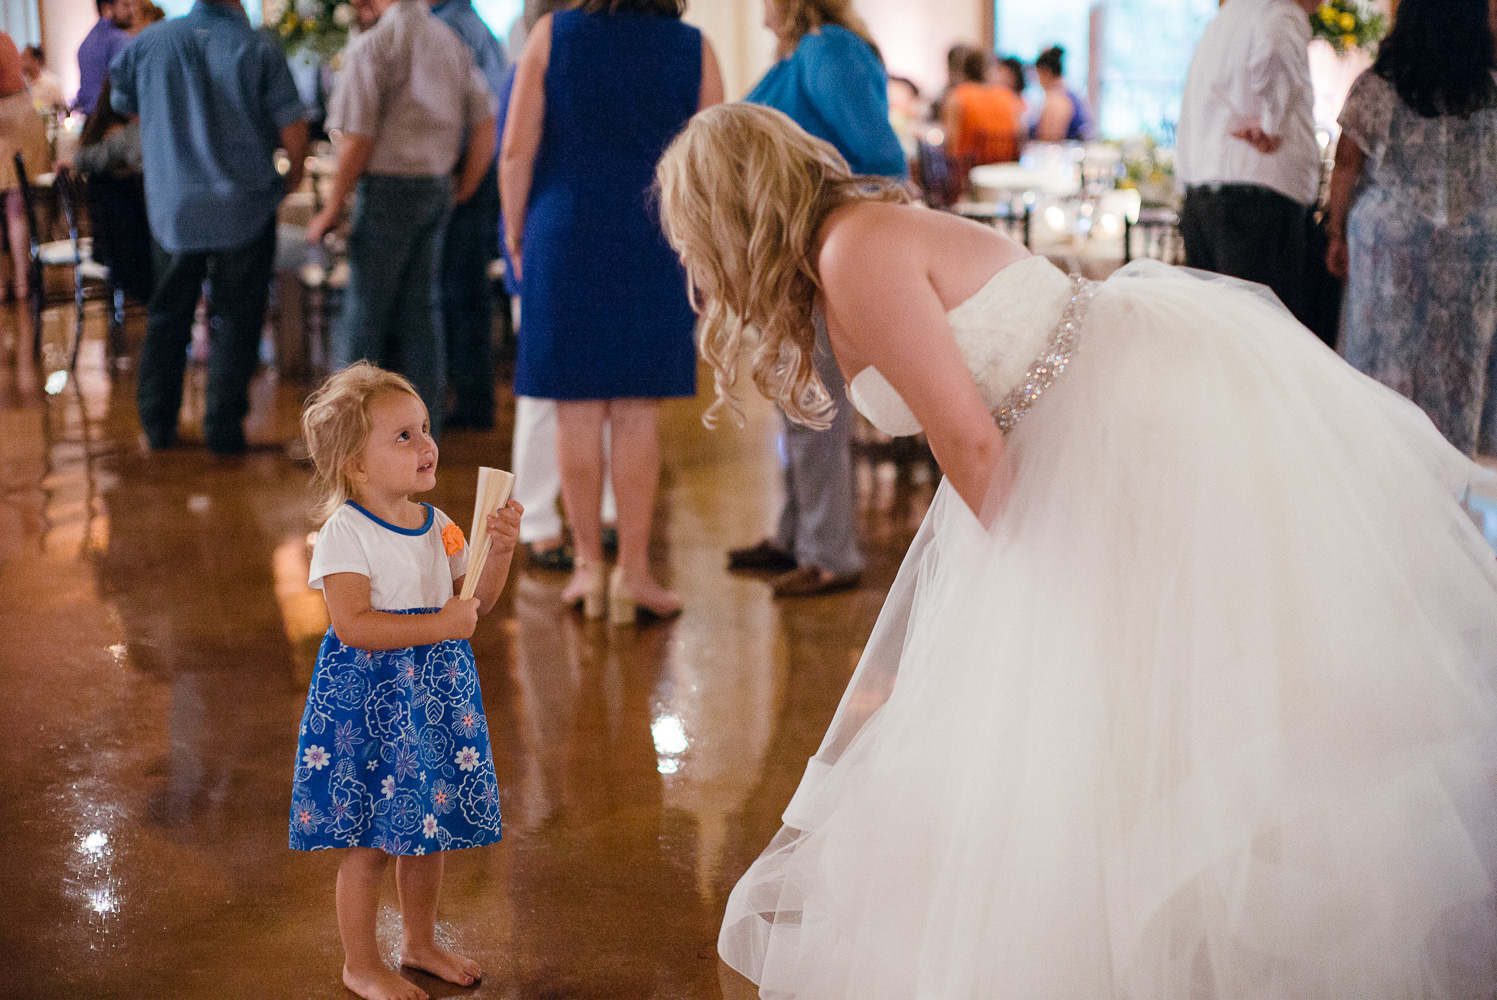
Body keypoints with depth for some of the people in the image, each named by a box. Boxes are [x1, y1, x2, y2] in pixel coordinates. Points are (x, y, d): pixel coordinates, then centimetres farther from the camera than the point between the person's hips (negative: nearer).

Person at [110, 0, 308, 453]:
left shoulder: (148, 42, 0)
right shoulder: (258, 49, -9)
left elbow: (122, 104, 17)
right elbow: (294, 131, -10)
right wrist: (291, 180, 10)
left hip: (171, 207, 3)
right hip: (244, 208, -3)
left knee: (167, 317, 15)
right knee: (234, 320, 6)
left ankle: (157, 423, 20)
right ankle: (223, 427, 6)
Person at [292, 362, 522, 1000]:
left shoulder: (436, 525, 6)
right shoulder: (344, 534, -15)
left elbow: (476, 603, 12)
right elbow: (352, 625, -24)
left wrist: (499, 551, -5)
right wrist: (439, 625, -27)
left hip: (436, 694, 7)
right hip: (369, 700, -7)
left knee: (429, 828, 18)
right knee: (370, 842, 3)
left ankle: (420, 942, 37)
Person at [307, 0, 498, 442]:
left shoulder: (372, 46, -11)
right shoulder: (451, 41, 7)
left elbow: (357, 141, -14)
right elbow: (485, 124, 7)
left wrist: (332, 208, -6)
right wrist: (463, 189, 13)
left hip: (389, 188, -6)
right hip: (439, 189, 6)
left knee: (366, 307, 2)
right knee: (422, 307, 12)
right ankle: (426, 423, 15)